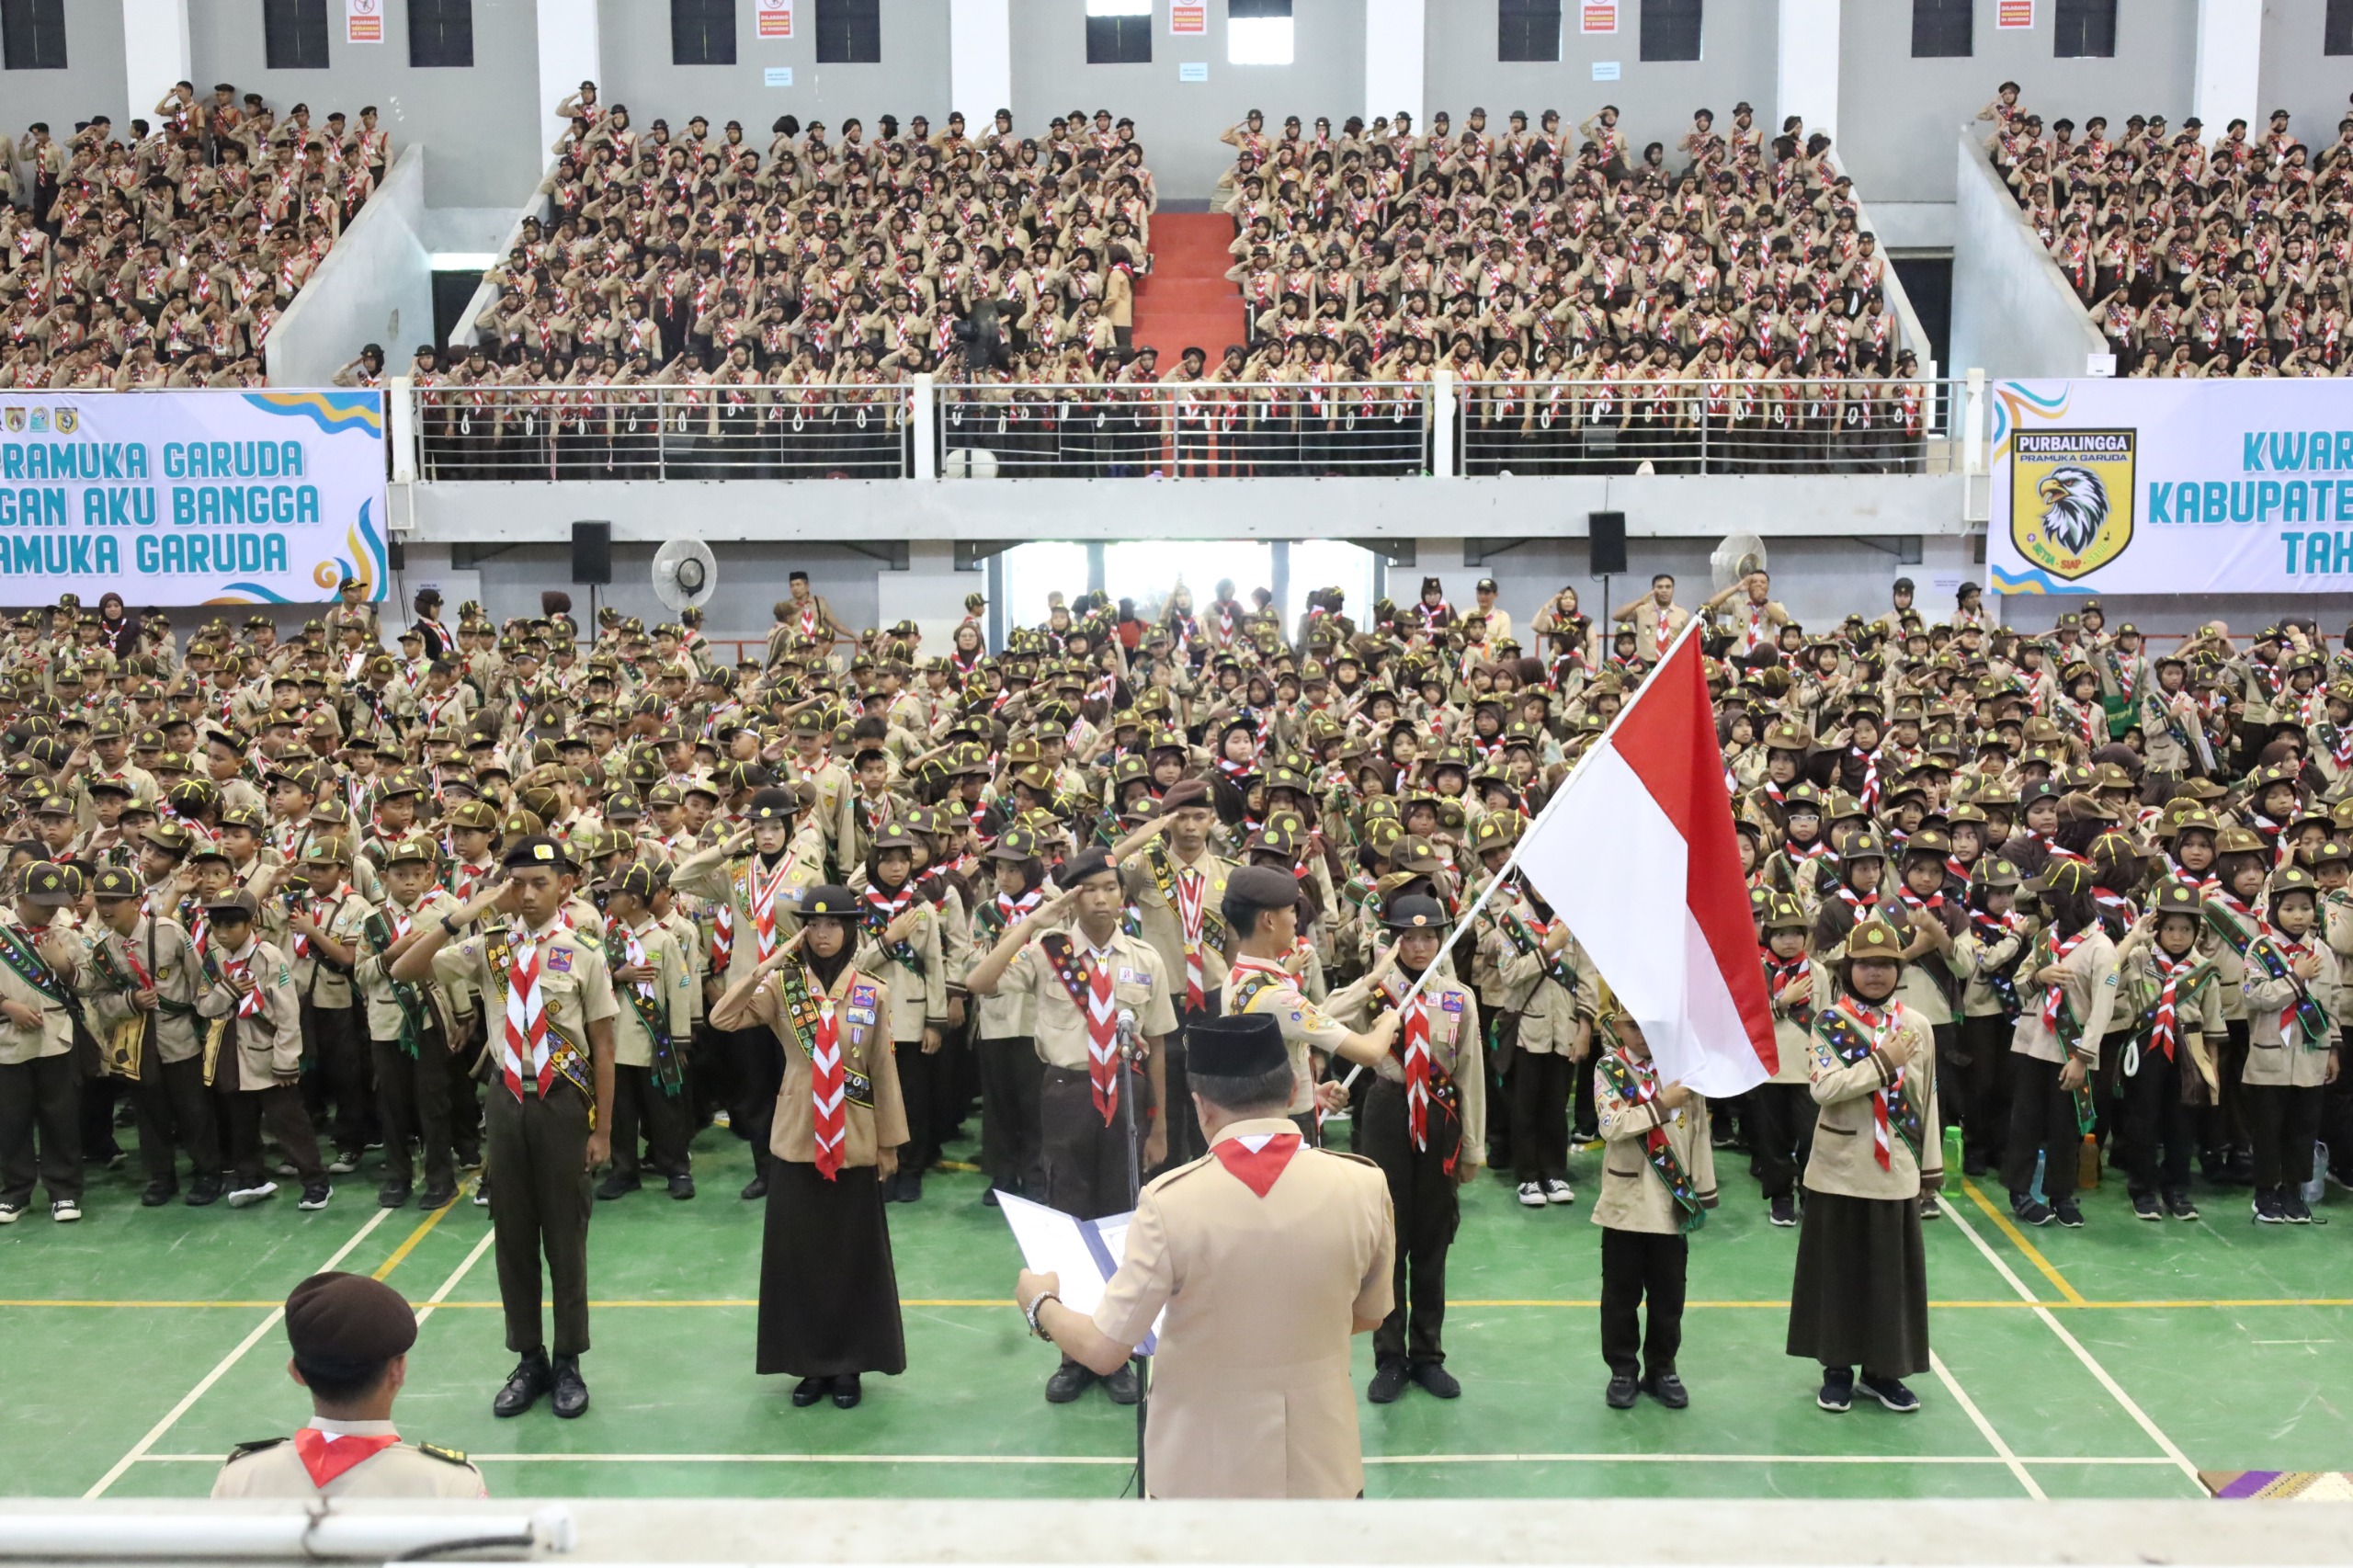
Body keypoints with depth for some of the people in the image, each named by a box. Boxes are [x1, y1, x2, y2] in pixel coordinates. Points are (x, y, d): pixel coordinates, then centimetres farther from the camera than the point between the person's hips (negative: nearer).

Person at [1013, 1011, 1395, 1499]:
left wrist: (1039, 1304, 7)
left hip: (1201, 1467, -1)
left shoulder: (1172, 1199, -20)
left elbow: (1103, 1351, -12)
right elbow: (1369, 1317, 4)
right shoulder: (1364, 1185, -13)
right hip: (1320, 1459, 2)